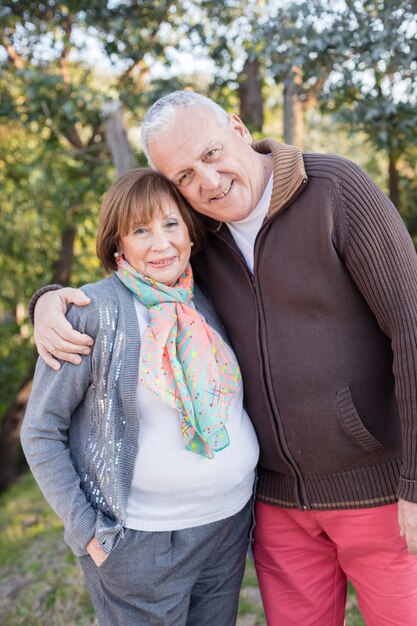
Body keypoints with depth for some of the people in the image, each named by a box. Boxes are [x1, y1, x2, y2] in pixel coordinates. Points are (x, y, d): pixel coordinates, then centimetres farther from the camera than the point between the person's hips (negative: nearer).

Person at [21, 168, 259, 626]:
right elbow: (40, 433, -10)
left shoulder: (206, 302, 1)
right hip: (141, 544, -5)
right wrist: (87, 532, -12)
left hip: (231, 522, 5)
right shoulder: (91, 313, -15)